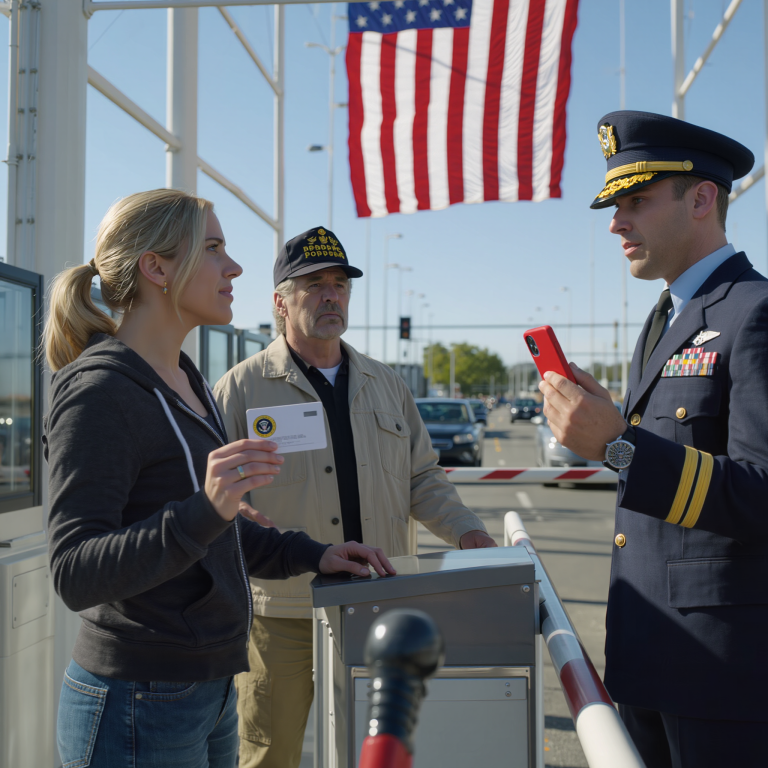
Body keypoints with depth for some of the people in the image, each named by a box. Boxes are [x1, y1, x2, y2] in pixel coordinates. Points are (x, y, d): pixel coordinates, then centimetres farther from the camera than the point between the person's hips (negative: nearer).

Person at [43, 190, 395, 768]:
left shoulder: (187, 383, 12)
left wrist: (312, 555, 13)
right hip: (139, 704, -9)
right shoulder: (99, 391, -17)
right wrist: (204, 509, -36)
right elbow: (76, 575, -24)